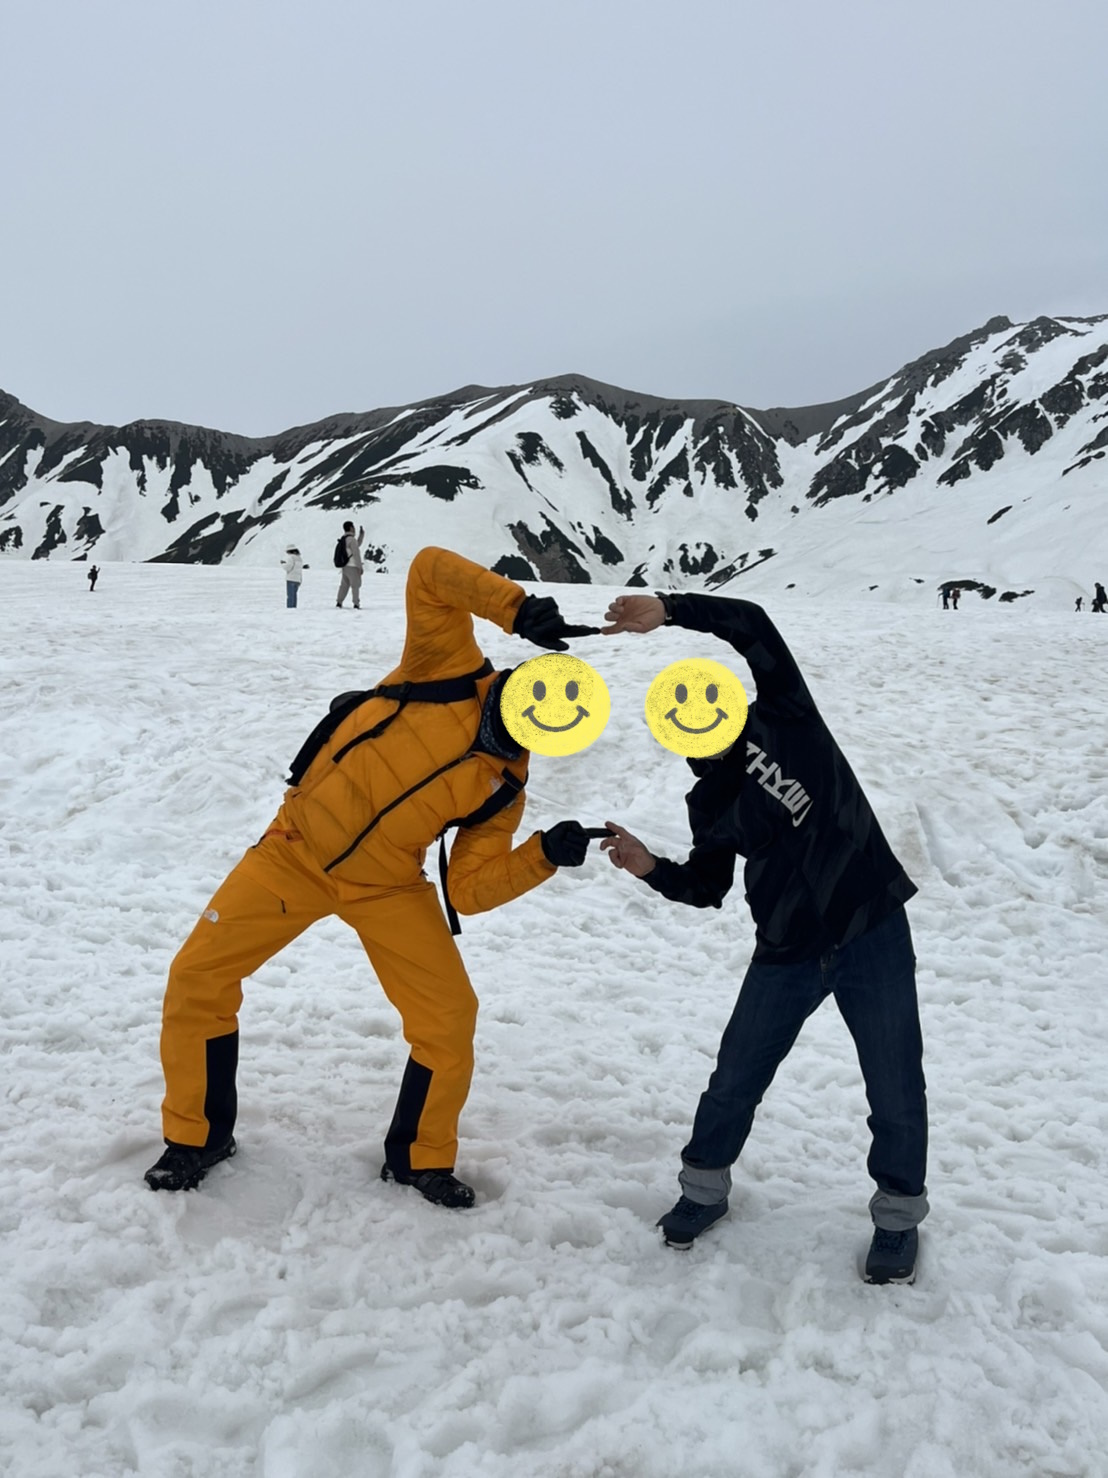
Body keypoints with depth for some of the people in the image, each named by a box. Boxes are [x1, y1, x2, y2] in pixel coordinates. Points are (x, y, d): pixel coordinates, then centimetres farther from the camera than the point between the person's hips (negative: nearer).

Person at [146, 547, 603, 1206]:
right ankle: (197, 1135, 20)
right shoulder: (449, 668, -11)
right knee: (198, 977, -3)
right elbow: (429, 570, -21)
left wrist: (544, 855, -22)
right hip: (296, 850, -2)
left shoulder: (503, 787, -4)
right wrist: (515, 606, -32)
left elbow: (469, 889, -8)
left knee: (449, 1017, -7)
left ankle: (422, 1158, 19)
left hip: (388, 886, 2)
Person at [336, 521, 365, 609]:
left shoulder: (343, 539, 13)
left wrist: (361, 535, 20)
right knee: (356, 585, -1)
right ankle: (356, 604, -5)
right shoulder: (351, 539, -15)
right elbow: (356, 554, -18)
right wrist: (360, 567, -16)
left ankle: (339, 602, 13)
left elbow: (357, 545, 26)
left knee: (344, 585, 14)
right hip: (352, 566, -8)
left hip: (345, 566, 8)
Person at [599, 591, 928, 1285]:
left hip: (873, 935, -4)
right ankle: (705, 1188, 36)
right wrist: (651, 867, -7)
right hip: (788, 955, 4)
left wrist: (668, 610, -15)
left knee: (896, 1094, 4)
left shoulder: (784, 721, -2)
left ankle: (899, 1215, 28)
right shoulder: (710, 803, 10)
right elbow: (705, 888, 10)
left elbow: (752, 626, -12)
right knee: (734, 1082, 11)